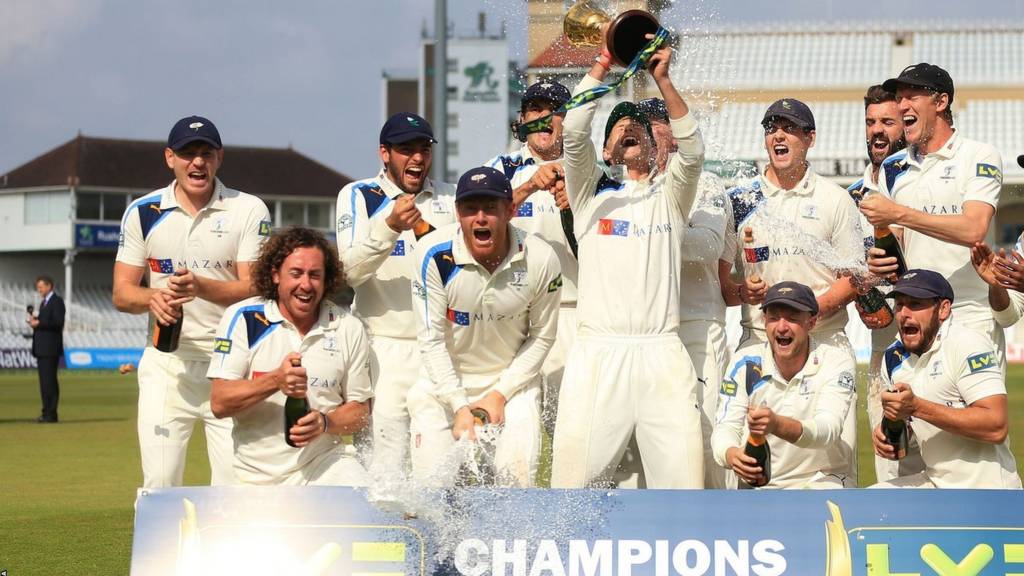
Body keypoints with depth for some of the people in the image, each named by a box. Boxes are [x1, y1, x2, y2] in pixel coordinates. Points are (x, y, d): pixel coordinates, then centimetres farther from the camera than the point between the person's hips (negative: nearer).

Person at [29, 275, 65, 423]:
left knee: (49, 381, -10)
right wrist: (35, 321, 6)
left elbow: (58, 322, -17)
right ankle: (46, 412, 12)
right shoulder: (44, 303, 22)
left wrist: (39, 323, -18)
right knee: (44, 381, 9)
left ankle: (51, 414, -11)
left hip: (50, 349, -9)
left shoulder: (57, 301, -7)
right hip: (42, 349, 9)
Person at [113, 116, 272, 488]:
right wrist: (153, 298, -19)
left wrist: (200, 286, -26)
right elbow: (122, 292, 5)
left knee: (236, 487, -5)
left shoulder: (248, 211, 0)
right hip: (167, 363, 2)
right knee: (159, 485, -2)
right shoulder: (143, 213, 5)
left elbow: (256, 288, -8)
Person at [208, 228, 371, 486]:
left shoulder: (348, 328, 5)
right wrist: (276, 380, -23)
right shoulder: (242, 318, -3)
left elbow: (359, 409, 9)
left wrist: (325, 423, -13)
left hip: (324, 464, 0)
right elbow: (219, 403, -9)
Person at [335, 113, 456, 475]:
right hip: (388, 349, -3)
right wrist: (390, 227, -24)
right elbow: (349, 271, -11)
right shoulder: (359, 196, 2)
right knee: (390, 465, -10)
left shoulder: (449, 198, 13)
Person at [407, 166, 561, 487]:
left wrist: (501, 393, -7)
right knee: (431, 484, -8)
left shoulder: (540, 259, -15)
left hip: (513, 378, 1)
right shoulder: (436, 254, -20)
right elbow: (431, 340, -13)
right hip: (444, 380, -1)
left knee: (518, 481, -10)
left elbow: (542, 336, -2)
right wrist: (459, 406, -17)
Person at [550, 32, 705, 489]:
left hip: (663, 355, 1)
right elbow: (573, 133, 0)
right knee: (575, 481, -7)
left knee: (683, 483, -7)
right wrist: (603, 65, -4)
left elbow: (691, 150, -2)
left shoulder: (669, 194, 17)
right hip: (597, 352, 0)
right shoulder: (592, 192, 16)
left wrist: (662, 79, -9)